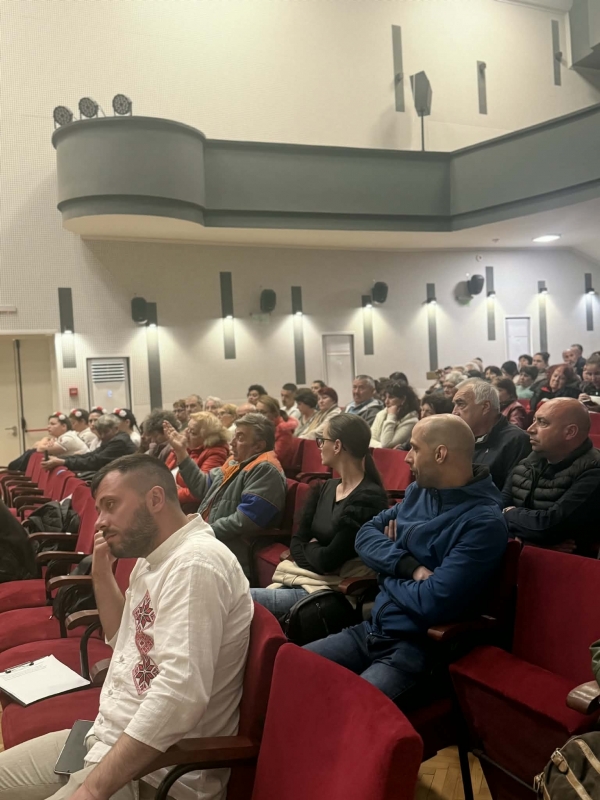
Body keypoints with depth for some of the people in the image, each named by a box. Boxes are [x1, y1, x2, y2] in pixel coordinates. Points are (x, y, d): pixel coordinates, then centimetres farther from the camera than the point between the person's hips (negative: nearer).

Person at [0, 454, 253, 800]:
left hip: (154, 770, -9)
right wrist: (102, 573, 6)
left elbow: (179, 695, -30)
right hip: (109, 737, 9)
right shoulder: (154, 557, 9)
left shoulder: (195, 563, -23)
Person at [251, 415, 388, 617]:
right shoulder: (324, 489, 12)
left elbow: (329, 559, -17)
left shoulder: (369, 498, -15)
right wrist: (315, 552, -11)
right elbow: (296, 542, 9)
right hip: (300, 578, 7)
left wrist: (309, 547, 2)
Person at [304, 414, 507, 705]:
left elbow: (432, 603, -24)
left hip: (417, 647, -7)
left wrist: (389, 573, -5)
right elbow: (365, 535, 3)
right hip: (372, 629, 7)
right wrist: (410, 568, -14)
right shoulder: (418, 491, 7)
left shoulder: (483, 522, -19)